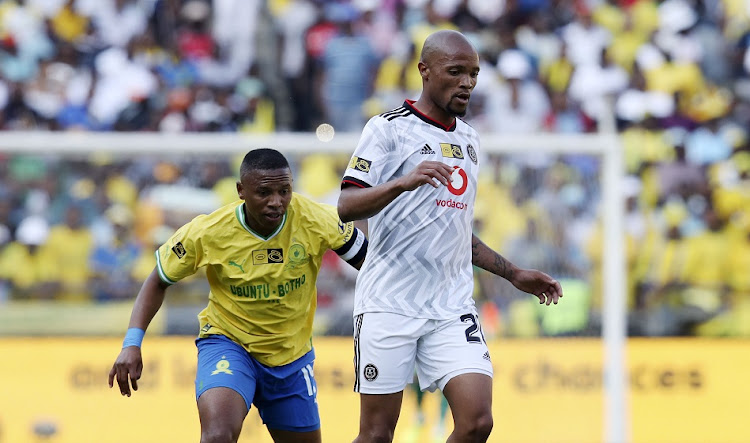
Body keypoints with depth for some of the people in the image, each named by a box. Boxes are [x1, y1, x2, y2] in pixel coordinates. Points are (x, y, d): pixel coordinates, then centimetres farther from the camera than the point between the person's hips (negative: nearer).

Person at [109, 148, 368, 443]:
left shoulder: (317, 219, -18)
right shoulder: (207, 233, -19)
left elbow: (366, 261, -5)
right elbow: (158, 282, -5)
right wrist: (132, 344, -15)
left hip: (292, 355, 3)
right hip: (228, 343, -3)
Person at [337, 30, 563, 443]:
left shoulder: (468, 140, 18)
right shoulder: (389, 128, -4)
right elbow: (346, 207, -14)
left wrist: (513, 273, 25)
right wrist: (403, 182, -30)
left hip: (452, 308, 6)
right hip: (389, 304, -5)